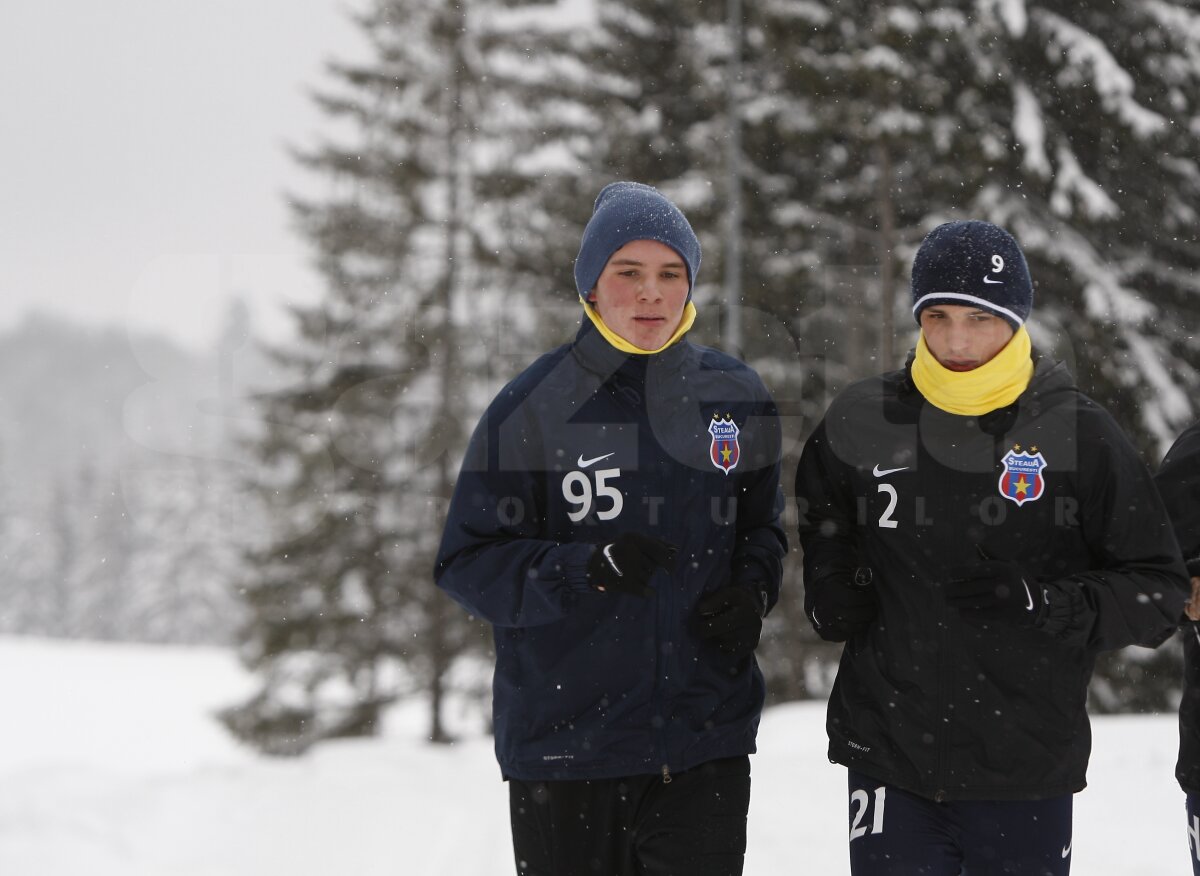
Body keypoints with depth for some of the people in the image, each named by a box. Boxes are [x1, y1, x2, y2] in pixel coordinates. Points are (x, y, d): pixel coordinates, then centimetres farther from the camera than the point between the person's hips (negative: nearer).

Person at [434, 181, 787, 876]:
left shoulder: (737, 397, 6)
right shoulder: (535, 404, -5)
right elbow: (469, 562, -6)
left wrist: (752, 592, -2)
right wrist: (588, 568, -21)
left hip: (706, 746, 2)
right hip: (563, 741, -2)